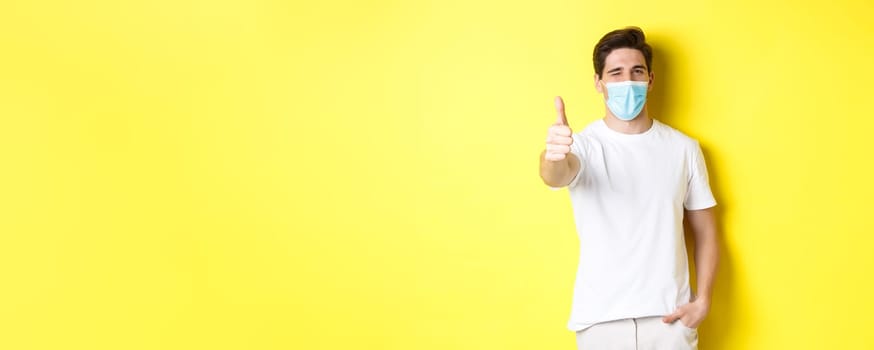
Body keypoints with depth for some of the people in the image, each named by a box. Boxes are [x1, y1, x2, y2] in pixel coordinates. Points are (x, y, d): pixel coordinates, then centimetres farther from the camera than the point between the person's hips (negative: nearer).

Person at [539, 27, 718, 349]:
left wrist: (703, 300, -3)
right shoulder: (584, 144, -6)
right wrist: (553, 157, -52)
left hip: (669, 315, 2)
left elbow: (705, 232, 8)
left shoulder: (684, 148, 2)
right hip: (601, 318, -1)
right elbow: (557, 176, -29)